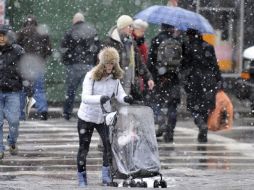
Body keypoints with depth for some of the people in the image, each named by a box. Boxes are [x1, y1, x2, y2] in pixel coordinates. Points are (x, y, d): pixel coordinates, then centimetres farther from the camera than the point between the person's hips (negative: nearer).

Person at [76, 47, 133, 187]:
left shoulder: (115, 78, -4)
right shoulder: (91, 76, -20)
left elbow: (120, 94, -8)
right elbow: (85, 97, -28)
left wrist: (125, 99, -32)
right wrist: (100, 98, -45)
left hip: (104, 117, 4)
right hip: (87, 117, -4)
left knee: (109, 145, -5)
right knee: (84, 148, 5)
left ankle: (106, 177, 8)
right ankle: (82, 179, 17)